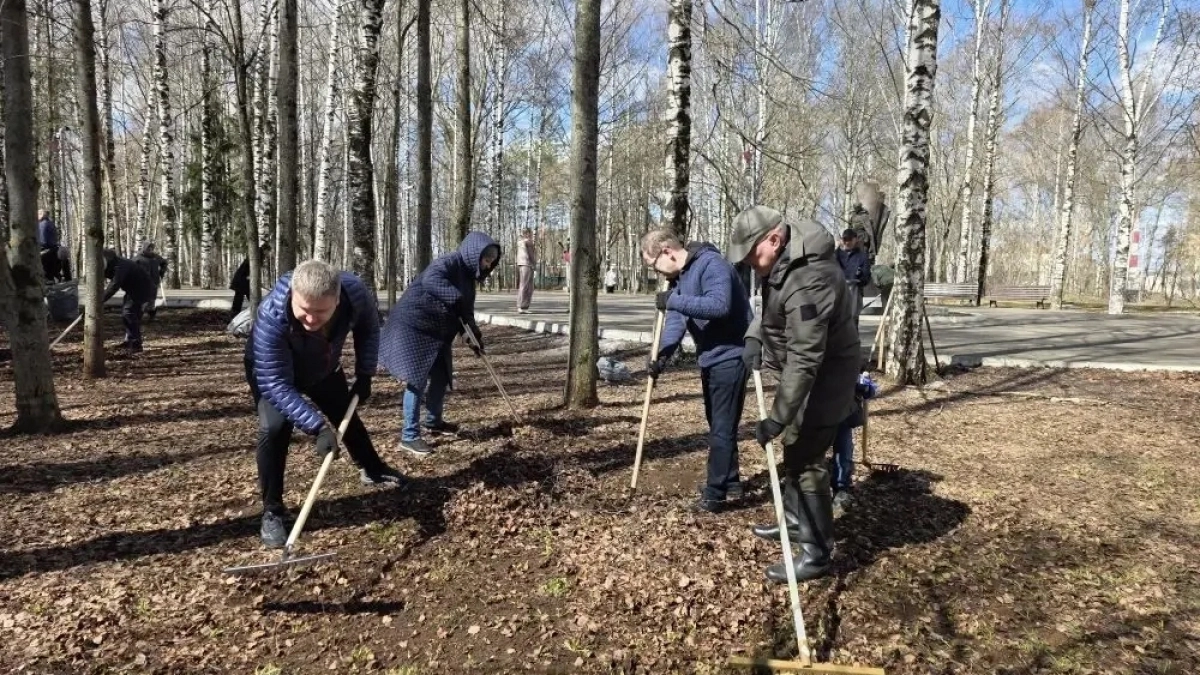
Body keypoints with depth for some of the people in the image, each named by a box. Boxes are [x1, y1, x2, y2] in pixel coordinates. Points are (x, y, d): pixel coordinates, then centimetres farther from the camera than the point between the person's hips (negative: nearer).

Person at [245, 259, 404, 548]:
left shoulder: (356, 293, -36)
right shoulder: (271, 316, -45)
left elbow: (369, 328, -11)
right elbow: (276, 384, -41)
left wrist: (364, 375, -12)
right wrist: (317, 427, -48)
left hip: (324, 368, 4)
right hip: (271, 371, -3)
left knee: (347, 417, 17)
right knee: (275, 427, -23)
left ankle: (372, 470, 46)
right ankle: (272, 512, -6)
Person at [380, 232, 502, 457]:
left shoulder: (468, 276, 9)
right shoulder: (449, 263, -18)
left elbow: (465, 313, 16)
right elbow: (430, 280, -41)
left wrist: (474, 337, 6)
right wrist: (457, 298, -42)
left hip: (436, 332, 9)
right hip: (414, 327, -9)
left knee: (441, 377, 15)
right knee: (417, 380, -8)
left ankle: (434, 421, 35)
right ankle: (409, 436, -2)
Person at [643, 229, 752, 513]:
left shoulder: (711, 265, -20)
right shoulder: (679, 276, 9)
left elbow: (719, 305, -35)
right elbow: (676, 318, 0)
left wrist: (673, 301, -30)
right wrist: (663, 352, -16)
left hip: (730, 356, -10)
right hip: (710, 356, 10)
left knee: (722, 428, -4)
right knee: (718, 424, 19)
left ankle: (715, 494, 4)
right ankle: (730, 482, 33)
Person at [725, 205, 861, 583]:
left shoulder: (807, 281, -33)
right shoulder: (784, 258, -1)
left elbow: (803, 362, -34)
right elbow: (773, 308, 18)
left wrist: (776, 419, -32)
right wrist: (754, 336, -1)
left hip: (825, 374, -10)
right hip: (808, 367, 10)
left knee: (806, 459, -7)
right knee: (793, 448, 20)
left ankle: (817, 552, 4)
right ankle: (795, 520, 37)